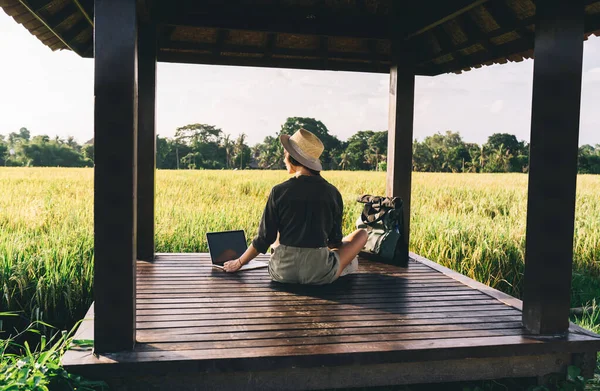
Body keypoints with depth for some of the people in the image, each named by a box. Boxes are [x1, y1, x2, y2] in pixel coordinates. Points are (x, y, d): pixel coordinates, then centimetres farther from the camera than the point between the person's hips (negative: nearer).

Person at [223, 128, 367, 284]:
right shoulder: (332, 192, -4)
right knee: (362, 233, 20)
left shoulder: (279, 191, -7)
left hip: (282, 272, 1)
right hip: (320, 274, -1)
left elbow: (264, 238, -2)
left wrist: (239, 262, 13)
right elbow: (335, 240, 6)